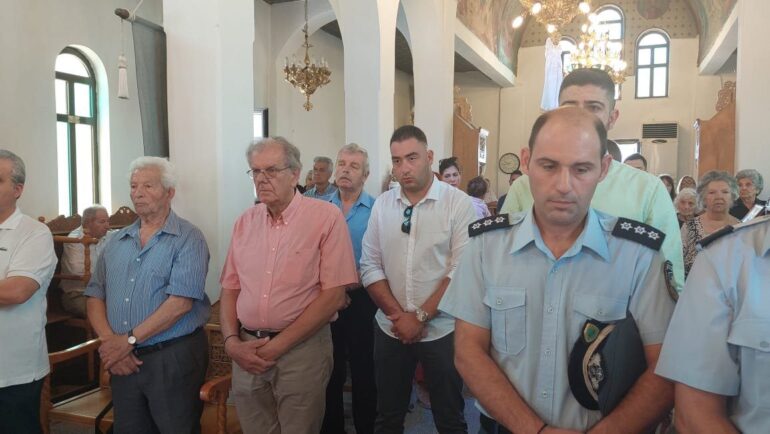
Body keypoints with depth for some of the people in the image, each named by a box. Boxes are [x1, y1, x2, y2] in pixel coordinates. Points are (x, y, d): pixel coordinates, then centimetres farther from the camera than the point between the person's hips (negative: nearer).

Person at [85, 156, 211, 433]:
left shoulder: (188, 239, -8)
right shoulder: (116, 242, 11)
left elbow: (180, 303, -17)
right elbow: (95, 296, 8)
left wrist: (129, 340, -15)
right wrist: (109, 342, -8)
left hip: (174, 358, -5)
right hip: (122, 361, 5)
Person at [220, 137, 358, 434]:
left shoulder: (326, 217, -9)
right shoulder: (245, 222, 7)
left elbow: (333, 295, -13)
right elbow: (230, 289, 11)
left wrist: (279, 345, -14)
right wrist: (232, 342, -4)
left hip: (302, 350, -4)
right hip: (247, 353, 5)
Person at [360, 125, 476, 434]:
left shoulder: (458, 203, -9)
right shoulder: (382, 204, 3)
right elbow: (370, 266, 2)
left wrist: (420, 317, -14)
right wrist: (397, 315, -9)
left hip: (441, 330, -3)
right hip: (390, 329, 3)